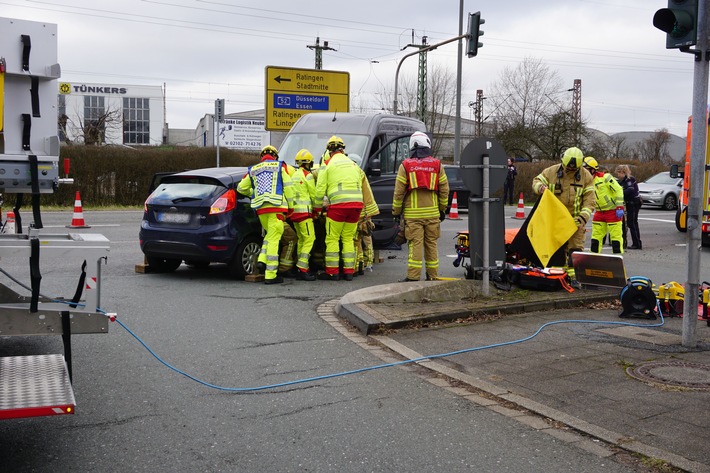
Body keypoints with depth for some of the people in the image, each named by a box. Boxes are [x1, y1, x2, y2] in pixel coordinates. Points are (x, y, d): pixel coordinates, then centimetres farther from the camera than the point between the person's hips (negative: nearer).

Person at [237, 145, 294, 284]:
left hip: (260, 208, 4)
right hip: (276, 206, -4)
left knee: (270, 235, 23)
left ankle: (262, 260, 3)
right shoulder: (280, 166, 9)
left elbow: (241, 188, 21)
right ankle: (271, 275, -7)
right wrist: (290, 206, 8)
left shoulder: (253, 170, 19)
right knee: (273, 239, -6)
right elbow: (287, 187, 3)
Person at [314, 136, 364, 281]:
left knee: (332, 239, 3)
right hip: (357, 203, 5)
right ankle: (349, 271, 12)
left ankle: (332, 272, 2)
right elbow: (360, 186, 19)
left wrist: (317, 208, 9)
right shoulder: (353, 164, 21)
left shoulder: (327, 165, 4)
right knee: (348, 238, 13)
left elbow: (320, 189, 0)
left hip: (338, 204, -5)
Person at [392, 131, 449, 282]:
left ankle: (413, 276, -4)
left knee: (415, 244, -3)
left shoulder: (405, 165, -1)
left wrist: (396, 211, 7)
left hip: (413, 213, -2)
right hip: (432, 212, 2)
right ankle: (432, 276, 14)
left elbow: (399, 191, -2)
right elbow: (444, 189, 8)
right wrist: (443, 209, 18)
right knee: (431, 244, 9)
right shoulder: (437, 165, 5)